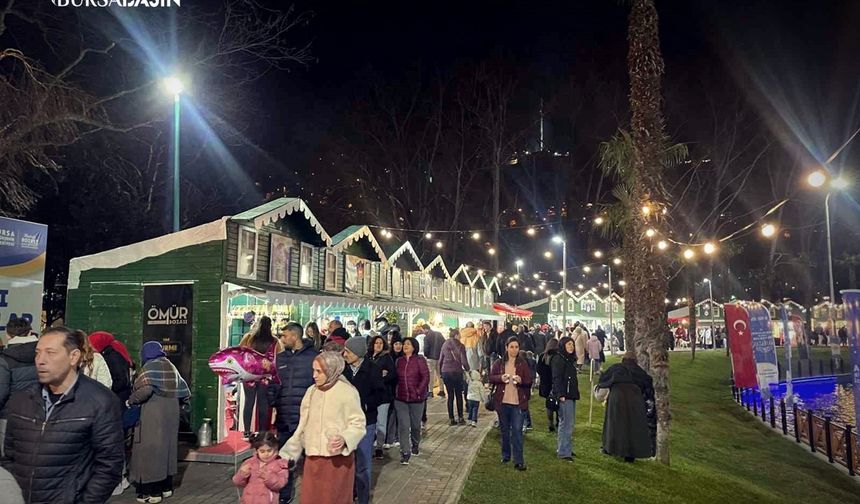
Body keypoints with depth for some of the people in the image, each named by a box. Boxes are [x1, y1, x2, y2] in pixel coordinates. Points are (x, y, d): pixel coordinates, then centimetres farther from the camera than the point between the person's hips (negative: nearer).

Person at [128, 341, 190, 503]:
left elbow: (146, 389, -24)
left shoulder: (150, 366, -9)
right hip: (171, 414, 7)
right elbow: (184, 391, 10)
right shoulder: (171, 367, 12)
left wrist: (131, 401, -9)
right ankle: (166, 487, 23)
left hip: (153, 415, -7)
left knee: (151, 449, -1)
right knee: (166, 446, 15)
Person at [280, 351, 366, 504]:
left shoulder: (347, 392, -11)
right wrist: (287, 453, 14)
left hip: (338, 459, -5)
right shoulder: (311, 391, 6)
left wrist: (344, 438, -29)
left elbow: (358, 424, -11)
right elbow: (303, 426, 13)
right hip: (313, 458, 5)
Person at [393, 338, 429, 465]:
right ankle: (405, 453, -1)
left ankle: (415, 445, 38)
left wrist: (418, 391, -14)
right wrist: (395, 392, 1)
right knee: (403, 425, -6)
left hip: (416, 399, -2)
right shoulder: (399, 361, 7)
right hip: (400, 399, 2)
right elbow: (396, 378, 11)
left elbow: (426, 377, -9)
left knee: (415, 425, 12)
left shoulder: (420, 359, -5)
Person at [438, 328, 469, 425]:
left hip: (445, 373, 3)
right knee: (459, 395, 10)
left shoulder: (445, 345, 6)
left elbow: (440, 360, 9)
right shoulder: (460, 346, -6)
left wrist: (441, 372, 17)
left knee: (450, 396, 9)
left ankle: (451, 419, 9)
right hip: (457, 372, -3)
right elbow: (464, 361, -10)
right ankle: (460, 418, 11)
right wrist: (467, 369, 8)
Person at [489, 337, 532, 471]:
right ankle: (506, 455, 29)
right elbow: (491, 378, 5)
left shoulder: (522, 363, 2)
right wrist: (500, 378, -14)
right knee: (504, 430, 13)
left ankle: (518, 461, -5)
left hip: (518, 401, -2)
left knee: (517, 430, -7)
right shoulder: (499, 362, 4)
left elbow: (529, 382, 2)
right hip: (502, 401, 2)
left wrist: (521, 380, -18)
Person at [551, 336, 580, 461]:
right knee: (566, 424, -8)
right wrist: (560, 394, -23)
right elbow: (557, 378, -17)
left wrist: (575, 393, 16)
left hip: (571, 395, 10)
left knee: (569, 423, 14)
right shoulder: (558, 359, -10)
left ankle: (565, 449, 23)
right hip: (564, 396, -10)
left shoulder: (570, 360, 18)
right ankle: (564, 452, -2)